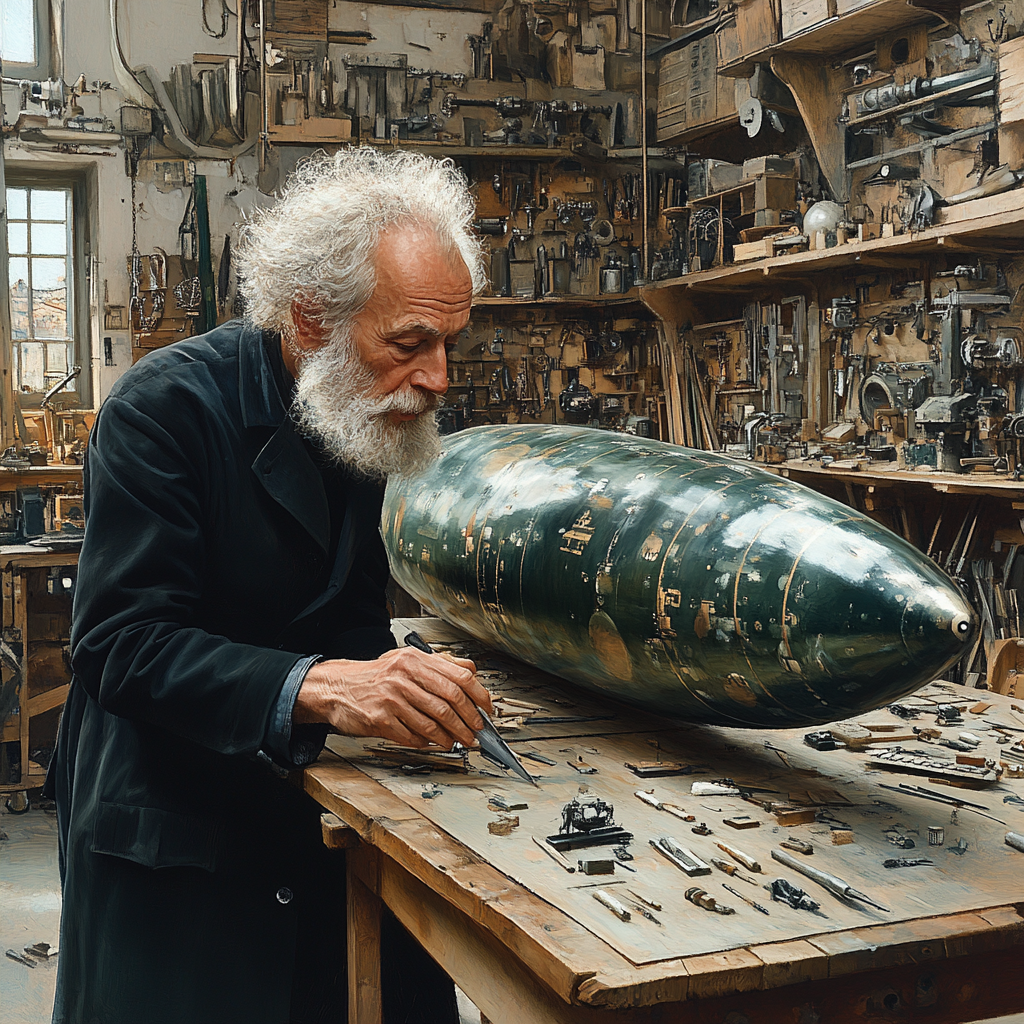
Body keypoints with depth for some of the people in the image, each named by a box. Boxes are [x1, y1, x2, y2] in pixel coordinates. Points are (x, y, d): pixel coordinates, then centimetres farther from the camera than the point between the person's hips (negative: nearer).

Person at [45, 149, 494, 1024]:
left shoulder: (370, 413, 3)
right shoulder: (166, 406, -18)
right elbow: (120, 644, -25)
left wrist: (405, 688, -7)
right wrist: (314, 687, -37)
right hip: (172, 828, -6)